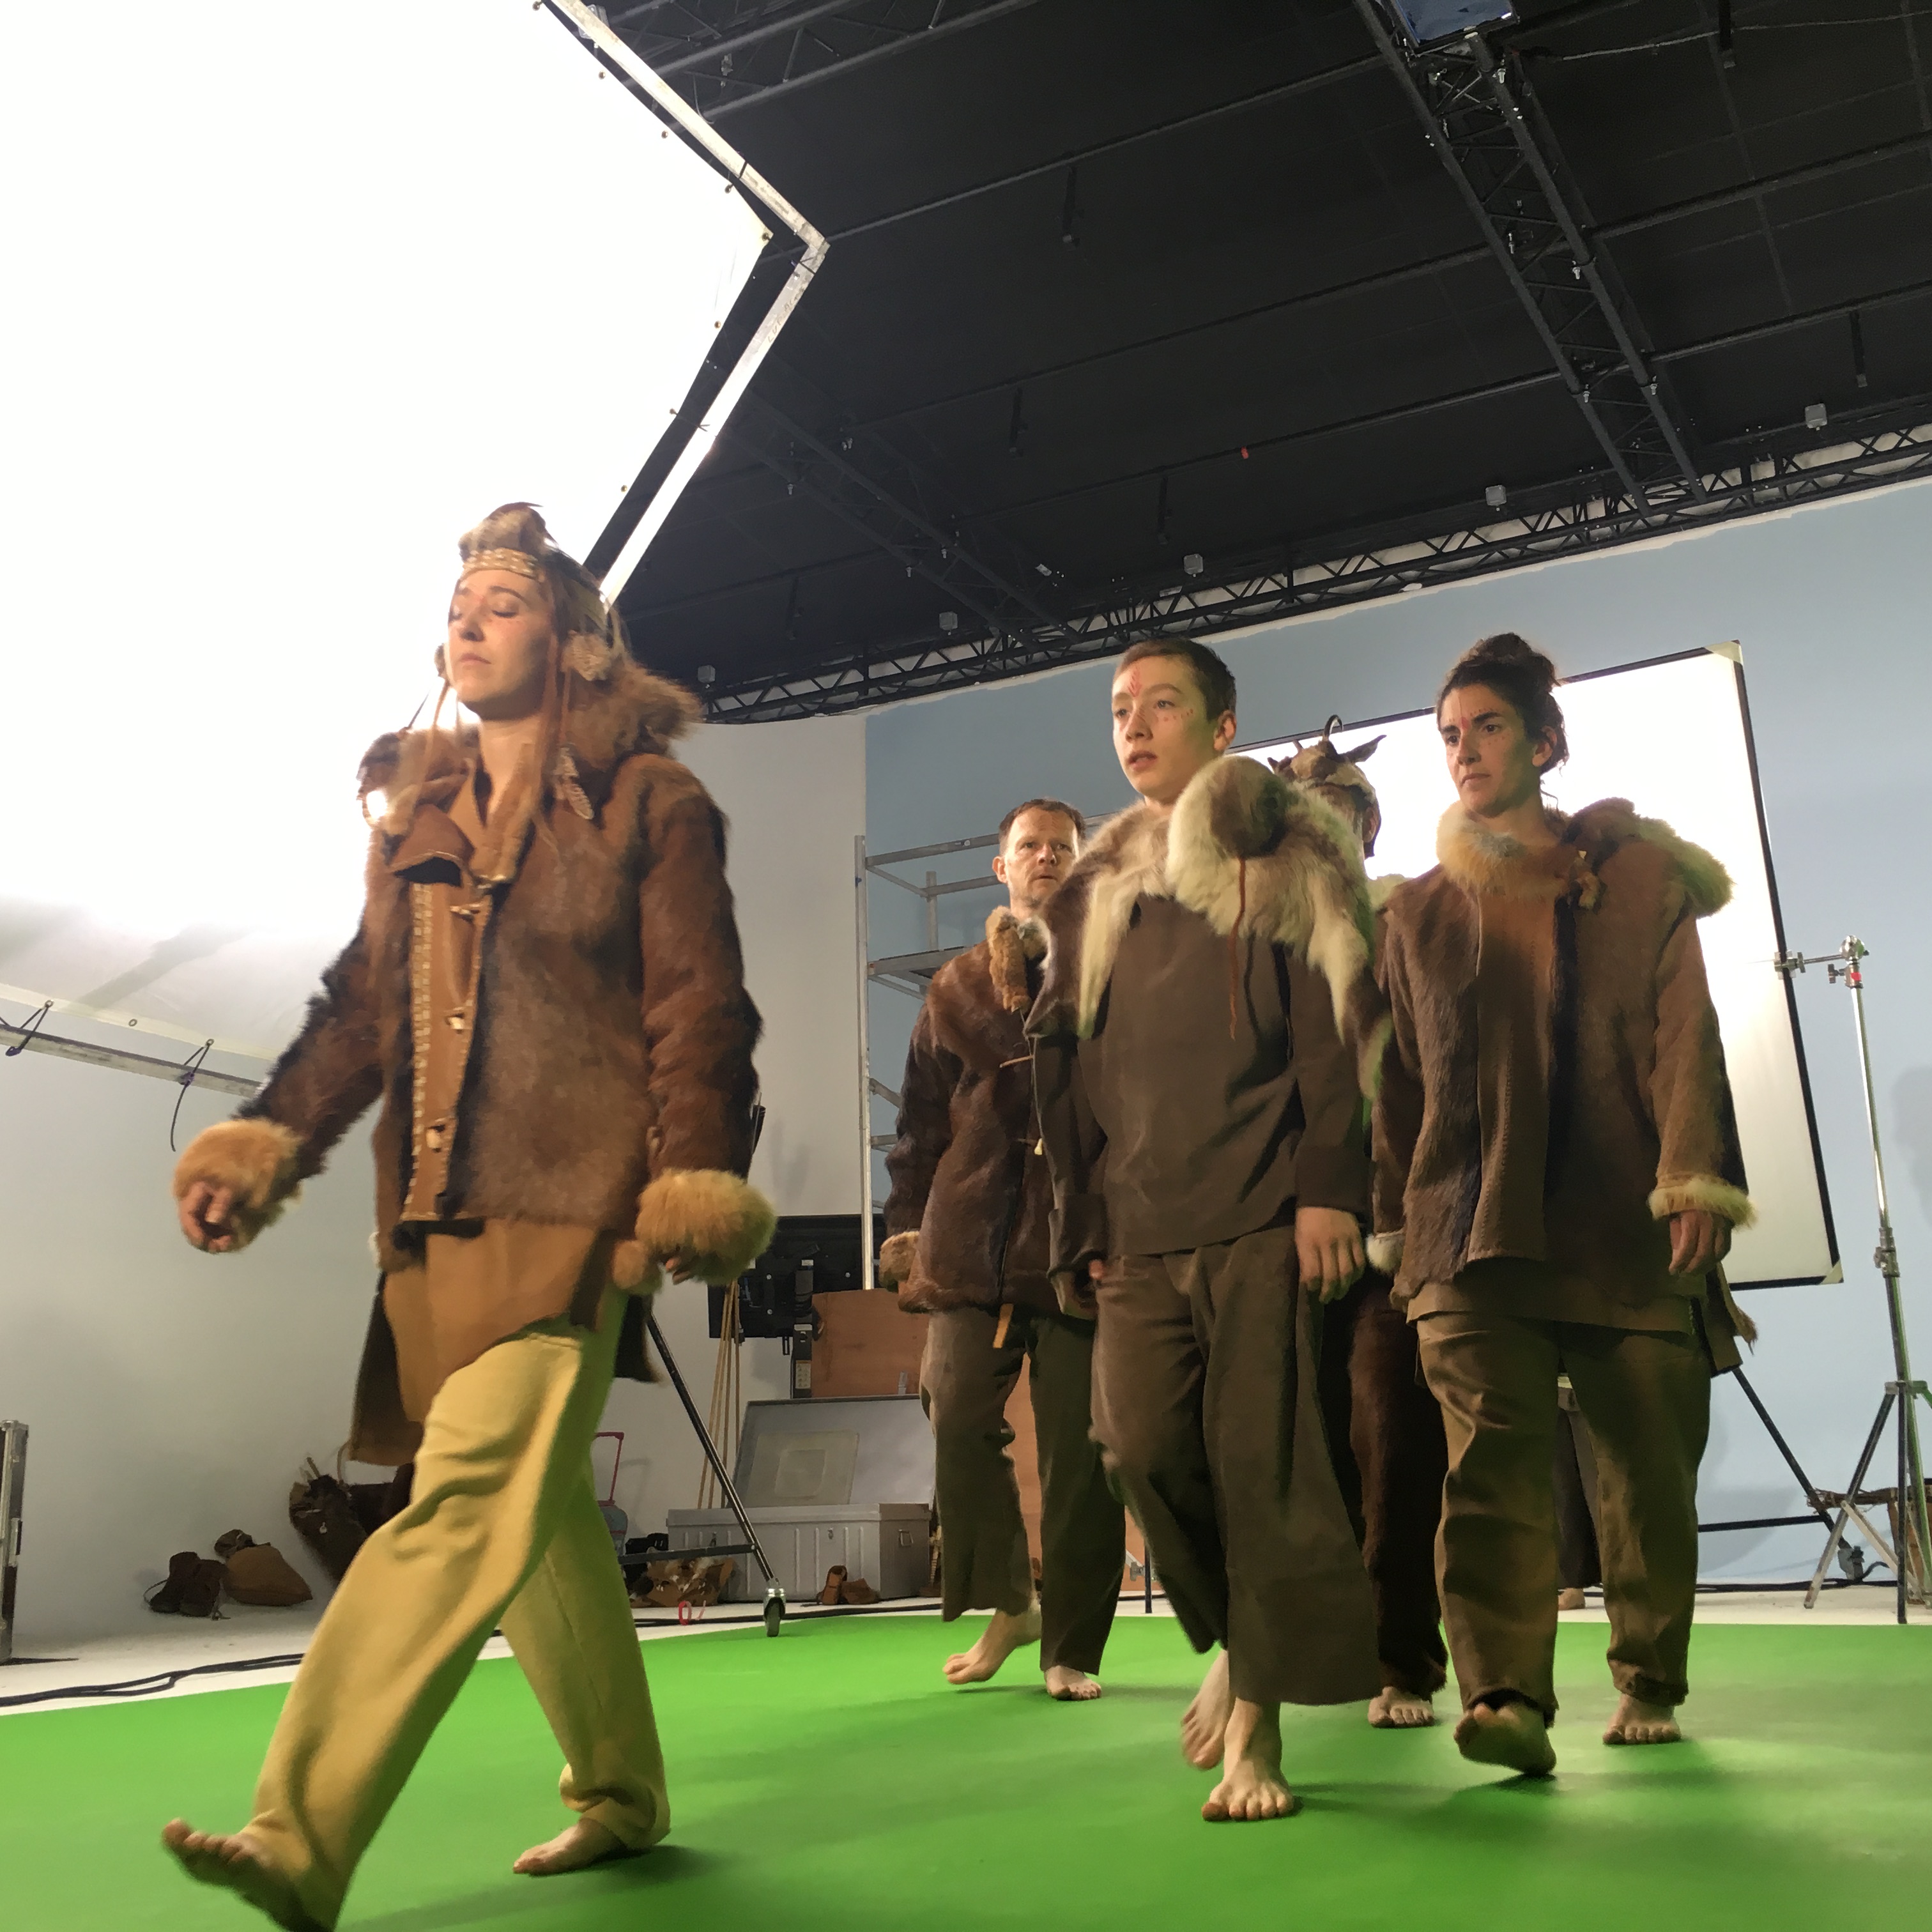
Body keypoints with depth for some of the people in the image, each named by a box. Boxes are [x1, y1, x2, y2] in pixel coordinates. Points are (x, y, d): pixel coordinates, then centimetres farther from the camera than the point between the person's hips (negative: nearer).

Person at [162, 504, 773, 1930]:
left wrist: (694, 1195, -11)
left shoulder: (649, 803, 2)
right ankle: (621, 1797, 26)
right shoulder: (416, 810, 18)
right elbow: (361, 1007, 18)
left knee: (471, 1499, -16)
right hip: (436, 1209, 6)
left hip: (568, 1207, -6)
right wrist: (262, 1146, 8)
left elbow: (697, 1012, -4)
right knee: (535, 1509, 11)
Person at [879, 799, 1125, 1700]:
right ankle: (1008, 1603, 17)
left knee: (1079, 1447, -1)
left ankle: (1072, 1646, 12)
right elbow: (923, 1118, 17)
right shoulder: (956, 987, 17)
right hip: (974, 1236, 2)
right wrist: (907, 1225, 11)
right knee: (960, 1420, -6)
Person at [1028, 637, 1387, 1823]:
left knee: (1260, 1460, -7)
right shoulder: (1101, 887, 20)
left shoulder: (1287, 856, 6)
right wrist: (1086, 1227, 12)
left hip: (1264, 1214, -4)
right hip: (1142, 1229, 4)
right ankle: (1235, 1642, 22)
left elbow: (1333, 1026, -3)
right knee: (1142, 1445, -4)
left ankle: (1258, 1723, 5)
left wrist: (1328, 1187, -13)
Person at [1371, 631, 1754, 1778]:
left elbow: (1685, 1037, 0)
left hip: (1629, 1235, -1)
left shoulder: (1639, 875, 9)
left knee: (1652, 1473, 6)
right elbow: (1403, 1083, 17)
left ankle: (1650, 1684, 23)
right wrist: (1398, 1229, 13)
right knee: (1494, 1461, -13)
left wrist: (1695, 1181, -12)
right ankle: (1508, 1700, -17)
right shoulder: (1419, 913, 16)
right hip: (1473, 1238, 1)